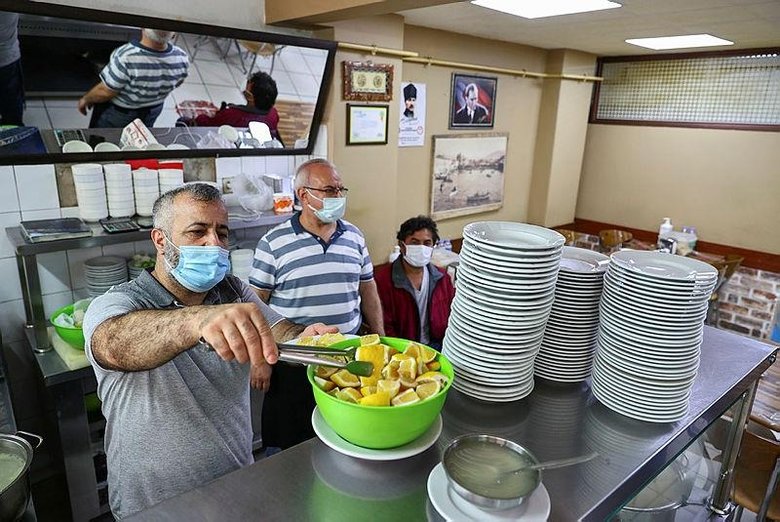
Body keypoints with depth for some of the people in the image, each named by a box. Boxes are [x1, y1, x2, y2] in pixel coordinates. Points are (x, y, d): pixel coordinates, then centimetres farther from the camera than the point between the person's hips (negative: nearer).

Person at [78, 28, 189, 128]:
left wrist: (86, 99, -4)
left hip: (119, 112, -4)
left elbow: (105, 92, -25)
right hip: (153, 111, 4)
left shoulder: (126, 56, -37)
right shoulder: (182, 58, -24)